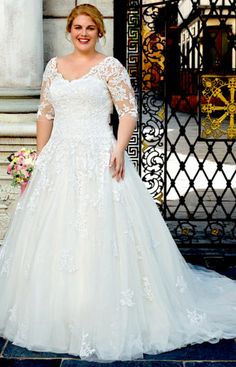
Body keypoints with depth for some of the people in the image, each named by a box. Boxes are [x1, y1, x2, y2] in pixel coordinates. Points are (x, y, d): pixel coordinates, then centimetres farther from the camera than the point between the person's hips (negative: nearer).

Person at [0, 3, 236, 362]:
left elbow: (129, 112, -4)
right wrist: (41, 158, 10)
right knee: (54, 235, 7)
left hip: (99, 158, -5)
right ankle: (56, 316, 22)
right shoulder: (54, 66, 14)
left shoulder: (110, 66, 1)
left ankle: (104, 321, 6)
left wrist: (119, 149, -17)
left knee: (100, 235, -6)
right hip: (59, 159, 5)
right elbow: (45, 114, 16)